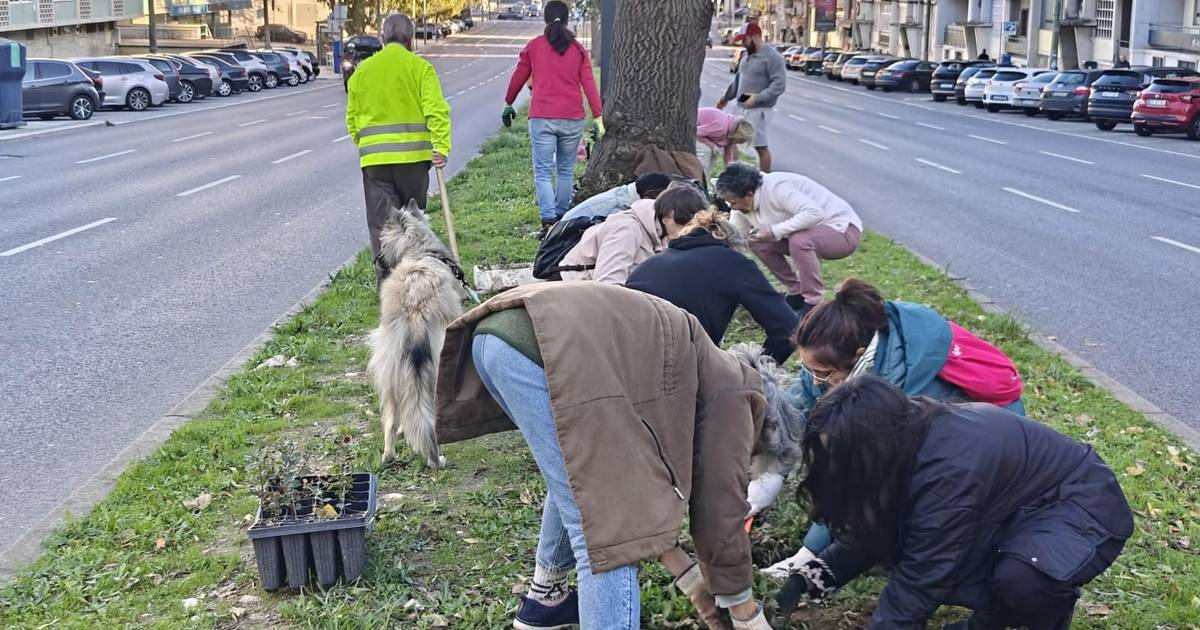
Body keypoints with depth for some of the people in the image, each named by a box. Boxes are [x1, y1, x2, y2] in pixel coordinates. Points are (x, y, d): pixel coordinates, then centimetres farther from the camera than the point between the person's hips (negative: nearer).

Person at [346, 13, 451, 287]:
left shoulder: (362, 70, 8)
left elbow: (352, 118, 13)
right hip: (413, 155, -1)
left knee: (381, 222, 2)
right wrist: (442, 147, -12)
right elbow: (436, 110, -13)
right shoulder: (420, 67, -2)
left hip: (374, 157, 1)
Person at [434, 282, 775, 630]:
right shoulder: (727, 389, 16)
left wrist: (683, 570, 47)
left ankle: (544, 599, 46)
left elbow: (640, 471, 41)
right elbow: (720, 504, 15)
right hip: (544, 348, -10)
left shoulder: (679, 374, 37)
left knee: (579, 483, 31)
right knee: (605, 530, -3)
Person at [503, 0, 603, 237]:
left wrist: (508, 104, 28)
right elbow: (589, 84, 0)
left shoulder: (534, 46, 4)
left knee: (543, 172, -1)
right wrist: (598, 117, -1)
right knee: (566, 171, 13)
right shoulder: (578, 49, 6)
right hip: (572, 119, 2)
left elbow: (518, 78, 13)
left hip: (542, 119, -2)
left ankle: (549, 222, -15)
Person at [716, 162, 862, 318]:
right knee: (758, 243, -3)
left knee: (799, 240, -36)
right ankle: (797, 293, 7)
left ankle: (813, 303, -20)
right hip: (810, 232, 9)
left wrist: (774, 231, -35)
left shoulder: (775, 188, -28)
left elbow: (814, 213, -38)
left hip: (844, 230, -9)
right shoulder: (743, 206, -2)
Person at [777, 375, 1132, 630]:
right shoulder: (906, 435, -11)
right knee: (912, 542, -12)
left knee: (1020, 579, -36)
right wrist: (811, 577, -9)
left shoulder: (948, 469, -36)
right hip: (1023, 498, 8)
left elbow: (918, 582, -31)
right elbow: (873, 532, 1)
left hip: (1082, 503, -8)